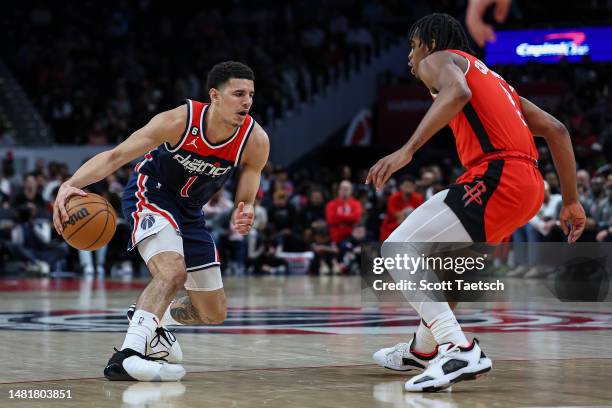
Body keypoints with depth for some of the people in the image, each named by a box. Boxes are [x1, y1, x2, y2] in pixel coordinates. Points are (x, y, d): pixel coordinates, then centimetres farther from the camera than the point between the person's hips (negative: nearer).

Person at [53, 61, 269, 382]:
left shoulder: (255, 141, -19)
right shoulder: (179, 121, -29)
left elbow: (245, 201, -8)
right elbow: (115, 156, -26)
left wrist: (243, 215, -34)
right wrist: (70, 184, -42)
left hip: (190, 211, 6)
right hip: (149, 194, -6)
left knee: (213, 314, 11)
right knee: (173, 272, -35)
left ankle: (155, 320, 39)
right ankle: (125, 356, -40)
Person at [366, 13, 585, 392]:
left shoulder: (438, 60, 9)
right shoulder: (494, 80, 33)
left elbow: (458, 92, -18)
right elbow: (556, 130, 27)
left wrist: (407, 150, -25)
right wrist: (571, 202, 26)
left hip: (496, 176, -9)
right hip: (530, 186, 9)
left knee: (397, 251, -11)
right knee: (436, 254, 29)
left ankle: (460, 350, -22)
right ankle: (423, 350, 42)